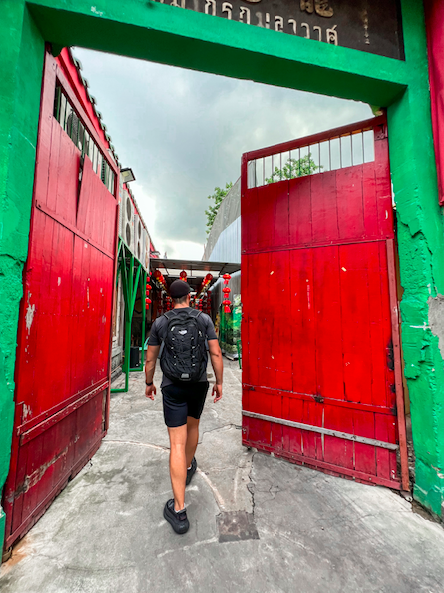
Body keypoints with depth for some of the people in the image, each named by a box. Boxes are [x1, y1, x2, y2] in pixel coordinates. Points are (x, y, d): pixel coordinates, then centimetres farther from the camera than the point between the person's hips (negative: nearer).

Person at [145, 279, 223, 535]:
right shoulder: (205, 319, -7)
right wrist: (219, 383, 0)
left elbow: (150, 359, 1)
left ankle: (179, 511, 9)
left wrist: (149, 384, 17)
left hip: (173, 388, -1)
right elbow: (216, 353, -10)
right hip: (198, 385, 2)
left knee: (178, 444, 4)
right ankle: (188, 467, 52)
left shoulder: (160, 323, -5)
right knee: (193, 426, 28)